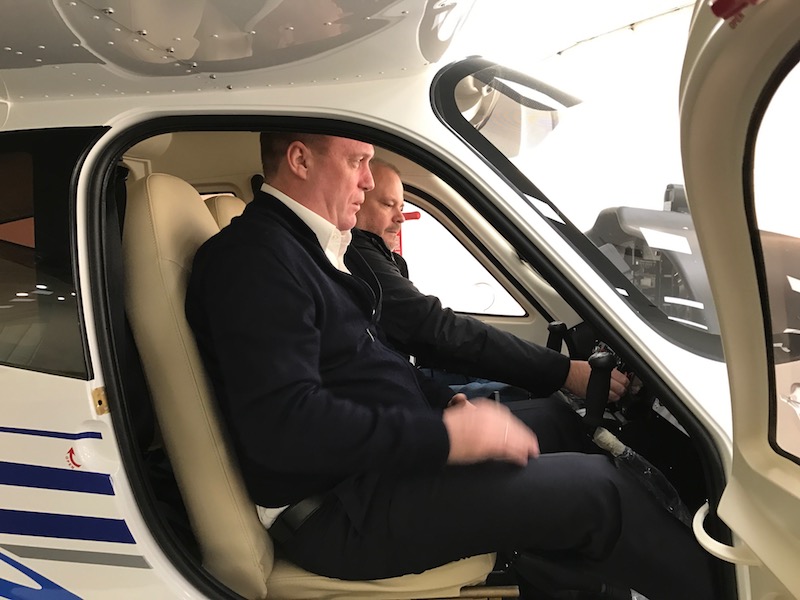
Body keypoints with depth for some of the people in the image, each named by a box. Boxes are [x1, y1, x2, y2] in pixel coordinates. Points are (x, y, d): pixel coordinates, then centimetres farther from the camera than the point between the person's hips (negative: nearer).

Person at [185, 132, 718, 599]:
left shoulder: (312, 249, 15)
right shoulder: (256, 256, -17)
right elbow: (283, 423, -28)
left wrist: (442, 408, 2)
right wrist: (444, 437, -25)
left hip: (375, 459, 10)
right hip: (340, 511, -10)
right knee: (594, 486, -11)